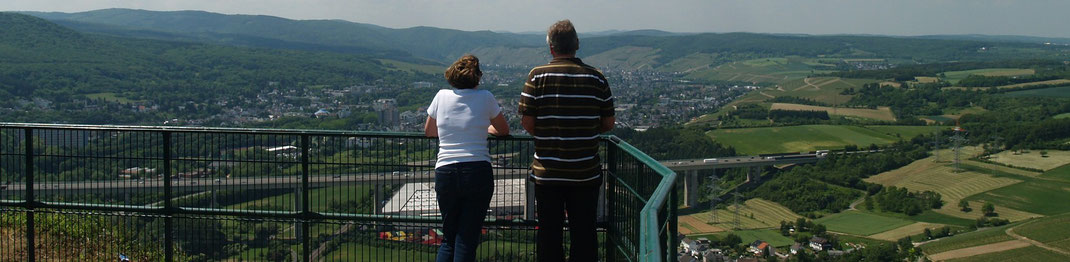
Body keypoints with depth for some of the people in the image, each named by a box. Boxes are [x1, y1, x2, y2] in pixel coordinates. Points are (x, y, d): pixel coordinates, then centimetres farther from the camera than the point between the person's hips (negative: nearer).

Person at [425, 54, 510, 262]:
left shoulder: (442, 96, 10)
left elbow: (428, 132, 24)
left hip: (445, 173, 2)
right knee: (467, 239, 3)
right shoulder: (485, 98, 4)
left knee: (448, 239, 15)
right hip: (478, 172, -2)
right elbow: (504, 130, 18)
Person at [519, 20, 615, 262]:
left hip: (547, 172, -1)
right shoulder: (596, 78, -1)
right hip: (586, 173, 1)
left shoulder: (537, 76, -6)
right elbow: (608, 123, 3)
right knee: (584, 233, 9)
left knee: (548, 232, 9)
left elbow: (527, 123, -7)